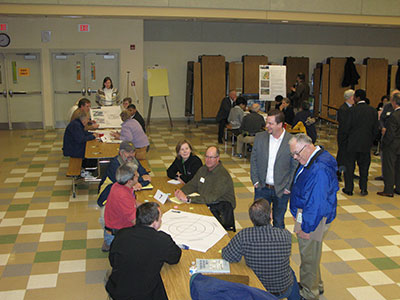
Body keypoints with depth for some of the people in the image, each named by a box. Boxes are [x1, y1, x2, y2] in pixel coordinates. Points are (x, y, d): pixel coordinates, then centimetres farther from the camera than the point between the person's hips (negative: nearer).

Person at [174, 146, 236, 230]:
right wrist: (181, 191, -10)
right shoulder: (203, 169, 8)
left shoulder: (223, 176, -20)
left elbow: (212, 198, -29)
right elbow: (192, 184, 14)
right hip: (205, 203, 7)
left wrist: (188, 199, -35)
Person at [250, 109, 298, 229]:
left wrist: (288, 188, -8)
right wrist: (255, 181, -1)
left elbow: (295, 167, -6)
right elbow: (253, 160, 5)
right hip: (262, 188, 2)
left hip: (281, 191, -2)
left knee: (279, 221, 15)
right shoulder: (260, 137, -2)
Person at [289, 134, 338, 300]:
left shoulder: (319, 170, -30)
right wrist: (298, 216, 18)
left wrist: (307, 227, -19)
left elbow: (317, 204, -27)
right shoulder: (311, 160, 4)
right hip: (305, 214, 10)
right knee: (310, 254, 23)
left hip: (313, 219, -10)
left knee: (309, 256, 6)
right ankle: (316, 285, 42)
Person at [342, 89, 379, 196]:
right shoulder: (373, 111, 1)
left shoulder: (353, 110, -12)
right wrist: (370, 141, 14)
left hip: (353, 143, -3)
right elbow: (375, 129, 4)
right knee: (364, 167, 14)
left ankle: (349, 189, 10)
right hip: (366, 144, 4)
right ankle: (363, 189, 16)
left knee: (349, 166, 7)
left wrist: (346, 138, 7)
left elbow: (347, 127, -10)